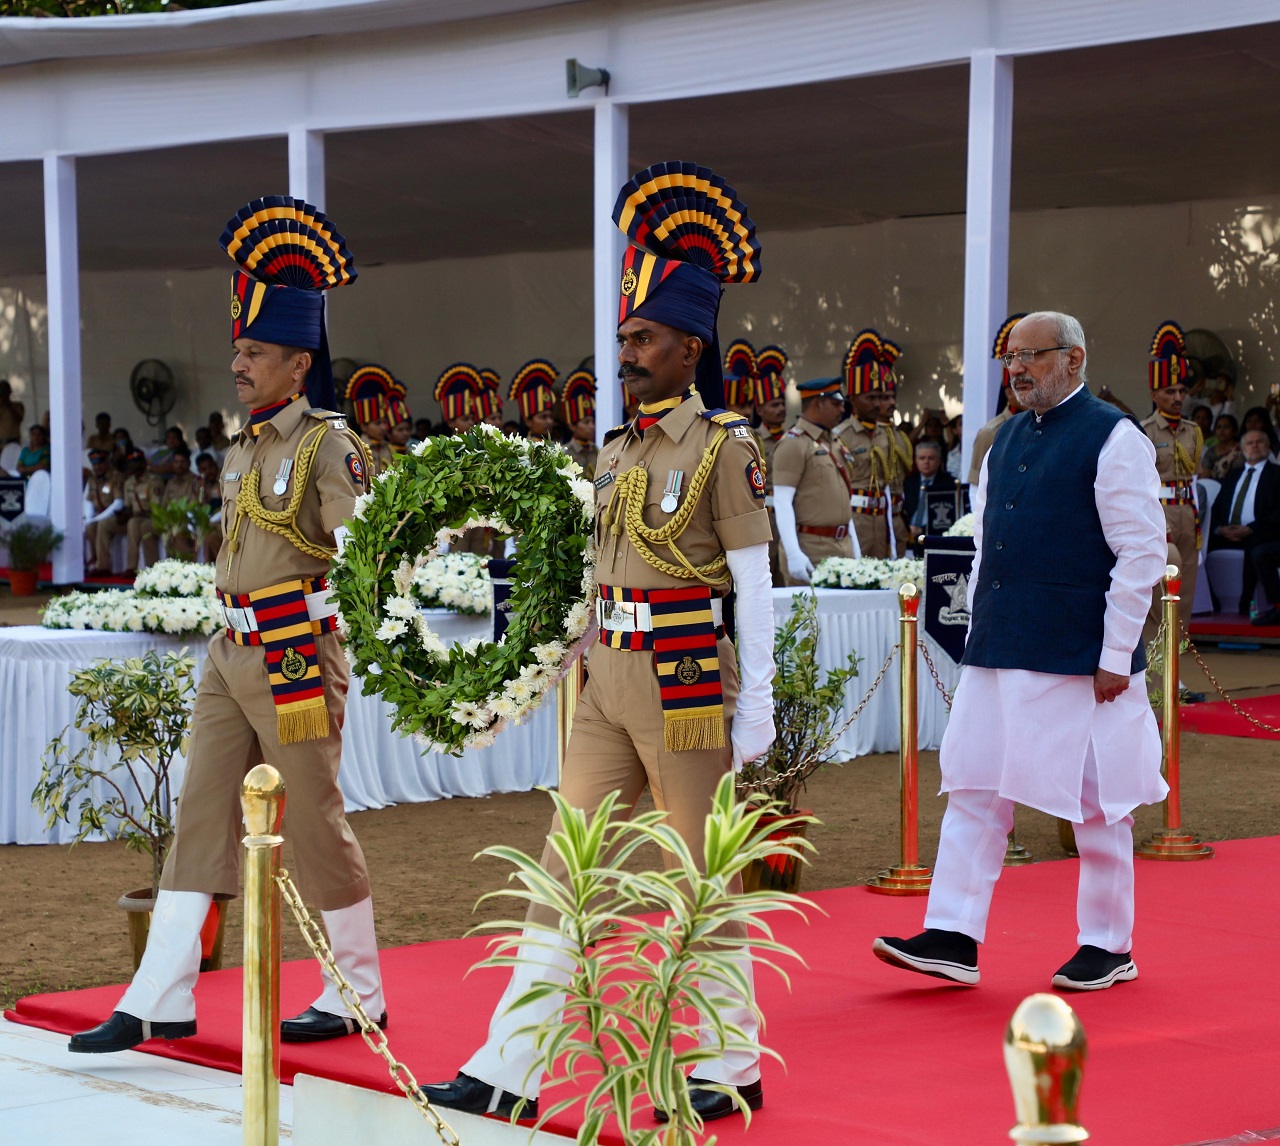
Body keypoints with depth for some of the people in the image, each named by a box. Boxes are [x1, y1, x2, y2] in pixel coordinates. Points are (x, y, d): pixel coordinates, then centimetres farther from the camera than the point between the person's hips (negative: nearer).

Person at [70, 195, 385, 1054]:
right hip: (233, 654, 8)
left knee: (317, 824, 1)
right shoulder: (246, 447, 14)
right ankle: (161, 1002, 7)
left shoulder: (327, 444, -10)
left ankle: (360, 997, 15)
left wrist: (312, 665, -19)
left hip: (296, 653, -8)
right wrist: (237, 645, 19)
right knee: (201, 819, 5)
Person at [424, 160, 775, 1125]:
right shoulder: (621, 449, 13)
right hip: (610, 684, 7)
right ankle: (508, 1073, 7)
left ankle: (735, 1070, 16)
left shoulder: (724, 446, -8)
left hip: (686, 684, -7)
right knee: (562, 872, 5)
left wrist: (756, 704, -13)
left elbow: (754, 583, -10)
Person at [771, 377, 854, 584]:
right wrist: (793, 554, -23)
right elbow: (782, 503, -15)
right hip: (811, 549, -8)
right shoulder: (793, 444, -9)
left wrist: (855, 549, 18)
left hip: (843, 545, 8)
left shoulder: (835, 442, 18)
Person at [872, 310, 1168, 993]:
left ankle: (1109, 948, 15)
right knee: (974, 788, 2)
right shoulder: (1007, 439, 13)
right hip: (998, 655, 7)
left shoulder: (1113, 439, -8)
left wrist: (1116, 656, -14)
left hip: (1078, 658, -7)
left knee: (1096, 805, 3)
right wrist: (979, 630, 13)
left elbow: (1141, 554, -11)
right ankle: (953, 940, 3)